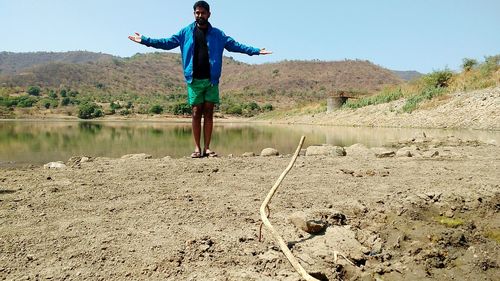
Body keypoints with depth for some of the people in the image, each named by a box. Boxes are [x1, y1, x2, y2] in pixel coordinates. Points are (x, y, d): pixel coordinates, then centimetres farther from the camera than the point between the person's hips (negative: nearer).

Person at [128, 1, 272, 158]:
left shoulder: (217, 34, 11)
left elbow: (235, 45, 10)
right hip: (194, 80, 0)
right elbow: (167, 43, 9)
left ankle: (207, 148, 5)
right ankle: (197, 148, 4)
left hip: (211, 80, 1)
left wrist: (255, 51, 3)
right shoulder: (186, 32, 9)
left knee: (208, 113, 1)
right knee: (196, 112, -1)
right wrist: (145, 40, 2)